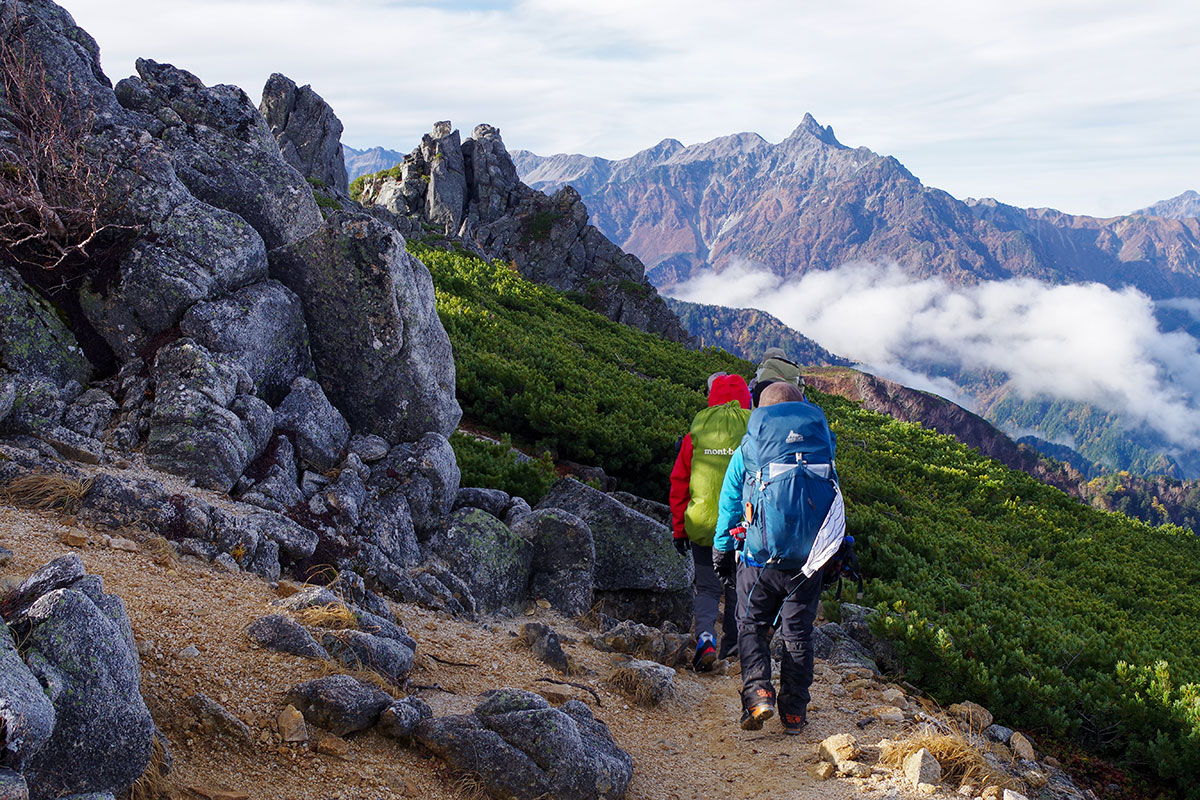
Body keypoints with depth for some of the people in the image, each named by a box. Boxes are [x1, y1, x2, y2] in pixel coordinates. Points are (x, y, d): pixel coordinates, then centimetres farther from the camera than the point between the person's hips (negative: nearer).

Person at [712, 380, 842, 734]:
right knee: (798, 633, 12)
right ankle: (794, 712, 13)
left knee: (751, 625, 13)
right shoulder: (822, 442, 5)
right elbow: (835, 497, 14)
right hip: (808, 560, 2)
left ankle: (758, 691, -7)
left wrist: (722, 551, 15)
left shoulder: (749, 447, 2)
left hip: (760, 558, -2)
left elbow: (729, 503, 6)